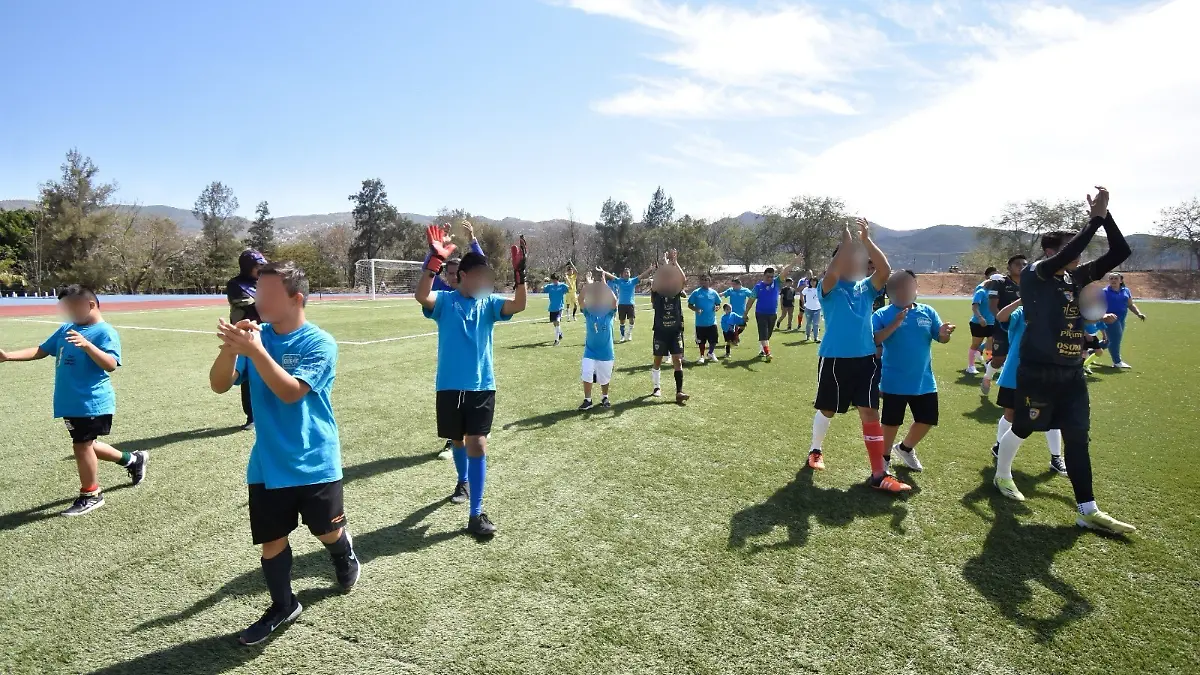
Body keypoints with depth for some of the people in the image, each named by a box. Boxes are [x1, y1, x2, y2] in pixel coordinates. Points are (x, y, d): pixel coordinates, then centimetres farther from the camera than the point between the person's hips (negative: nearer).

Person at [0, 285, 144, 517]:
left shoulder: (105, 332, -14)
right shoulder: (65, 329, 11)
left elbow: (111, 365, -24)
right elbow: (40, 351, 16)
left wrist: (87, 345, -36)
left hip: (92, 403, -8)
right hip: (70, 403, 8)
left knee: (82, 445, -2)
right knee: (86, 445, 16)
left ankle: (90, 496, 16)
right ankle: (132, 460, 35)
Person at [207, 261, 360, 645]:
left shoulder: (320, 344, -15)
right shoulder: (256, 336, -1)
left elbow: (290, 391, -25)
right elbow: (219, 385, -7)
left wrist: (254, 351, -33)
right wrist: (230, 349, -25)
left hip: (315, 463, -3)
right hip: (267, 466, 4)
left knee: (328, 531, 13)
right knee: (271, 540, 10)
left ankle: (346, 558, 47)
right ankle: (282, 606, 32)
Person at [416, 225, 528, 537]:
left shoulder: (489, 303, 1)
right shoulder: (444, 300, -3)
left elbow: (518, 305, -16)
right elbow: (421, 296, -24)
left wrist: (519, 272, -30)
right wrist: (435, 261, -36)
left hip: (482, 386, 0)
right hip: (449, 385, 0)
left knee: (477, 443, -7)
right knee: (457, 440, 18)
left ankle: (476, 514, -2)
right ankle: (463, 480, 49)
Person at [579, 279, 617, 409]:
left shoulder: (608, 313, -6)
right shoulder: (588, 313, -3)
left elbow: (614, 301, -23)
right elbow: (581, 300, -17)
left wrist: (605, 287, -22)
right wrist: (587, 287, -28)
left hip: (606, 352, 0)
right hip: (590, 351, 1)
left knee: (604, 378, 13)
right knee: (586, 376, -10)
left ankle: (605, 398, 34)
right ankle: (587, 400, 4)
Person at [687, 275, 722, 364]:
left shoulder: (713, 293, 3)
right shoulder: (696, 293, -2)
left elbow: (718, 304, 13)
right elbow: (690, 305, 0)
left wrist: (717, 307, -10)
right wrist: (696, 309, -18)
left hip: (712, 322, 1)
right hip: (700, 322, -1)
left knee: (713, 340, 4)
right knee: (701, 341, 5)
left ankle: (711, 353, 32)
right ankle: (702, 356, 24)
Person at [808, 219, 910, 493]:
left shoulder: (866, 287, 7)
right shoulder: (830, 288, -4)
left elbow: (885, 271, -12)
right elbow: (832, 273, -27)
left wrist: (866, 240, -17)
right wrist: (847, 240, -23)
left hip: (864, 358, 3)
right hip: (835, 359, -3)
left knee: (870, 412, -1)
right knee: (827, 410, 13)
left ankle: (879, 474, 4)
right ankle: (815, 450, 39)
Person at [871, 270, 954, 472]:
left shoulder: (927, 312, 1)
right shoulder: (882, 315, -10)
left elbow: (941, 339, 1)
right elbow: (873, 341, -21)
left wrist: (945, 333, -22)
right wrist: (895, 324, -31)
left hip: (924, 382, 4)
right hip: (894, 382, -4)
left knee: (927, 420, 14)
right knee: (891, 422, 6)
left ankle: (905, 448, 40)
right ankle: (885, 458, 27)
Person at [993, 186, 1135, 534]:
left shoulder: (1078, 277, 7)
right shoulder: (1034, 275, -10)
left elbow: (1121, 253, 1)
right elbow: (1063, 257, -30)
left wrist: (1105, 214, -8)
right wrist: (1095, 219, -26)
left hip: (1072, 373, 6)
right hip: (1038, 373, -6)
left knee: (1078, 437, 6)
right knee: (1022, 429, 11)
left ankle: (1088, 510, 12)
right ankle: (1002, 474, 37)